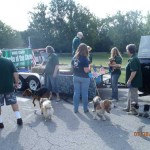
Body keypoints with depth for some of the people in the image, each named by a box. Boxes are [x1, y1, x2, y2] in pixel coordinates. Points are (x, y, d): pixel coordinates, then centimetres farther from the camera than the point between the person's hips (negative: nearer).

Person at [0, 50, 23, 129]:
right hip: (9, 87, 3)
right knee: (14, 102, 16)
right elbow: (15, 73, -3)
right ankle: (19, 118, 14)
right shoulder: (9, 61, 1)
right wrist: (16, 83, 6)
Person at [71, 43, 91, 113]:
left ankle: (75, 109, 16)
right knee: (84, 94, 7)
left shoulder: (74, 57, 1)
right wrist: (89, 68, 0)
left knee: (76, 93, 10)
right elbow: (86, 70, -18)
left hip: (76, 77, 5)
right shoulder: (85, 59, -17)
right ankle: (85, 108, 18)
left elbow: (72, 66, 10)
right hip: (84, 78, -5)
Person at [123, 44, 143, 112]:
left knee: (133, 96, 1)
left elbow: (134, 72, -28)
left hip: (134, 82, -11)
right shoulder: (132, 59, 11)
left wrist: (129, 80, -22)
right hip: (133, 82, 11)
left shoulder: (133, 59, -22)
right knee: (130, 95, 21)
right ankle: (129, 108, 34)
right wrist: (129, 80, 21)